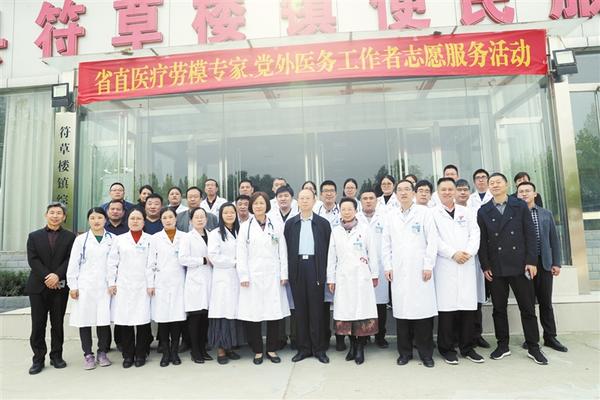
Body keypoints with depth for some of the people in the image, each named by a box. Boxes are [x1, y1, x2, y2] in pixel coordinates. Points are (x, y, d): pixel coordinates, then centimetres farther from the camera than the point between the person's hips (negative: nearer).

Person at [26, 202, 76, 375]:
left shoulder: (70, 237, 6)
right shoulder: (34, 236, 9)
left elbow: (70, 260, -3)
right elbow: (32, 260, -2)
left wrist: (57, 275, -18)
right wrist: (46, 277, -14)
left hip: (60, 286, 0)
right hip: (38, 286, 1)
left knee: (58, 323, 7)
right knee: (38, 325, 3)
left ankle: (56, 356, 17)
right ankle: (38, 359, 12)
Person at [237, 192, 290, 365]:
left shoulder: (276, 226, 9)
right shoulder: (245, 227, 5)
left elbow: (282, 252, 8)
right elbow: (241, 253, 1)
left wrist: (283, 274, 2)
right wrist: (243, 276, -7)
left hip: (272, 276, 1)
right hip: (253, 276, -1)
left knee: (275, 312, 3)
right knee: (253, 314, 0)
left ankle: (271, 349, 19)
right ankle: (257, 351, 15)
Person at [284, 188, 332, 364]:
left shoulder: (323, 223, 5)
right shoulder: (290, 223, 9)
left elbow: (328, 248, 2)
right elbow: (286, 248, 6)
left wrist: (326, 272, -5)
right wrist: (287, 271, -1)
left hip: (315, 268, -2)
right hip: (297, 268, 2)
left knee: (317, 308, 2)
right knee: (300, 308, 7)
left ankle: (319, 348, 14)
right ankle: (303, 347, 18)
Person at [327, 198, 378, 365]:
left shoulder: (364, 228, 4)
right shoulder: (335, 231, 7)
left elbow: (371, 252, 6)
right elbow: (331, 256, 7)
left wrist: (374, 274, 5)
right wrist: (330, 279, 5)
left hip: (361, 276, -1)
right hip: (343, 277, 1)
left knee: (362, 310, -3)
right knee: (346, 311, 3)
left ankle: (360, 348, 8)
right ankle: (352, 345, 17)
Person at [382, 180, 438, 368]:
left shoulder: (424, 212, 3)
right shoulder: (390, 216, 10)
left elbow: (432, 240, -1)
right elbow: (386, 243, 11)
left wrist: (428, 265, -7)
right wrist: (387, 266, 4)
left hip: (420, 270, -2)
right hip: (398, 271, 2)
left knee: (423, 309, -1)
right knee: (401, 309, 4)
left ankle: (426, 353, 14)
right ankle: (405, 352, 17)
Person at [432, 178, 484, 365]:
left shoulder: (466, 212, 17)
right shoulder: (432, 213, 5)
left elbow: (475, 234, 8)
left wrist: (468, 252, -8)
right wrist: (453, 254, -11)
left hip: (467, 264, 3)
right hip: (444, 266, -3)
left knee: (468, 307, 3)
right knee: (446, 307, -3)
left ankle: (467, 347, 17)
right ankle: (447, 349, 9)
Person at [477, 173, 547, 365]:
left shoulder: (520, 206, 4)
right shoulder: (483, 211, 4)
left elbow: (530, 234, 1)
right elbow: (482, 241, 2)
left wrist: (531, 261, -6)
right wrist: (485, 266, -2)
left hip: (520, 265, 0)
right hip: (496, 268, 1)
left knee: (528, 307, 6)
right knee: (499, 308, 7)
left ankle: (533, 347, 19)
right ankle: (502, 345, 19)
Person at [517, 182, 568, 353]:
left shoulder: (546, 214, 10)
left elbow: (554, 240, 10)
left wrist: (556, 263, 4)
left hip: (544, 263, 3)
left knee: (546, 302, 9)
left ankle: (550, 337, 20)